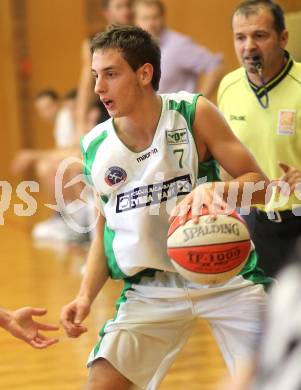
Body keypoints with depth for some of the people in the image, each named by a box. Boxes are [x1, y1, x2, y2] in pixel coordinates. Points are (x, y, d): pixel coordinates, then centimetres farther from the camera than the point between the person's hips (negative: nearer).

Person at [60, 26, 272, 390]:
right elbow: (105, 230, 10)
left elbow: (259, 184, -11)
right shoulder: (96, 148, -2)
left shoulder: (194, 113, -10)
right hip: (150, 288, 2)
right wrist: (86, 295, -4)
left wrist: (217, 189, -32)